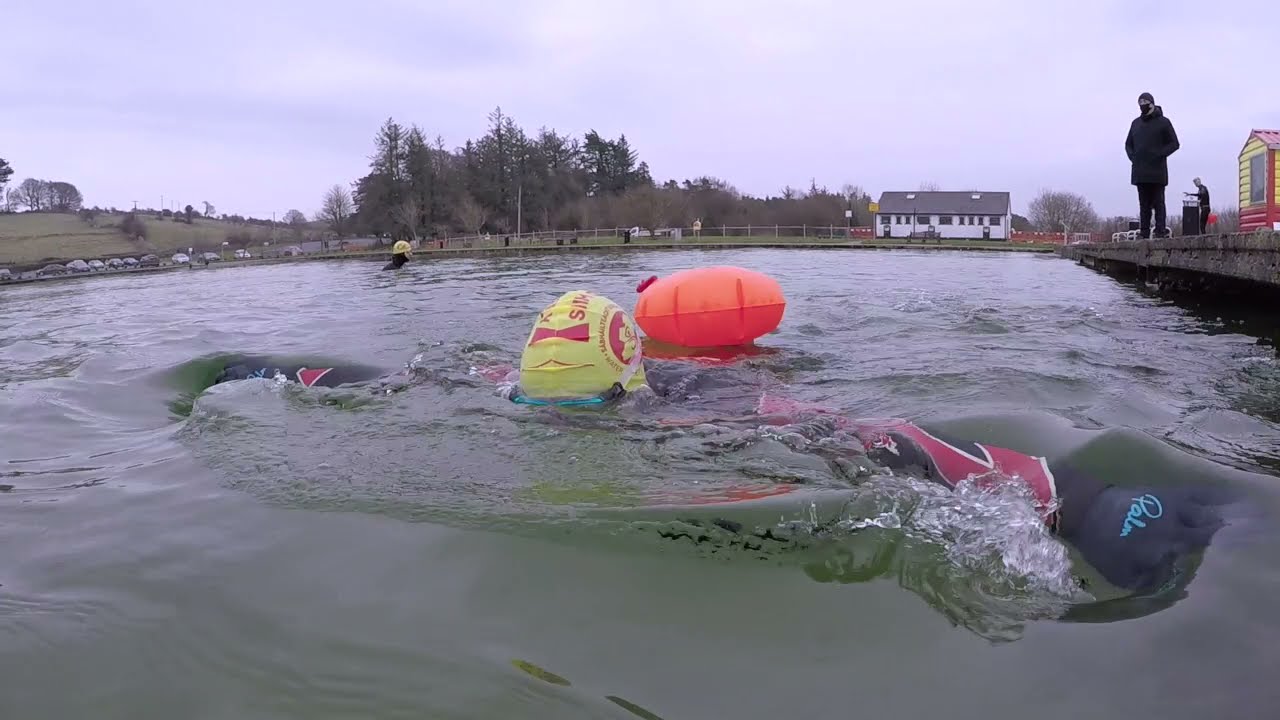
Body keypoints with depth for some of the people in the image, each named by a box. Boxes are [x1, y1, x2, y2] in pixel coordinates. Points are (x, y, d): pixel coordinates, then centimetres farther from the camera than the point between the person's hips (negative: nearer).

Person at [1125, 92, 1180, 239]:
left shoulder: (1163, 122, 2)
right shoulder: (1136, 123, 16)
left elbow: (1174, 143, 0)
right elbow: (1128, 143, 24)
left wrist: (1159, 155, -13)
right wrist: (1132, 156, 5)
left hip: (1157, 171, -5)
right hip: (1140, 172, 5)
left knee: (1158, 202, -5)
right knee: (1144, 203, 6)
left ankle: (1161, 230, -6)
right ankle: (1144, 231, 6)